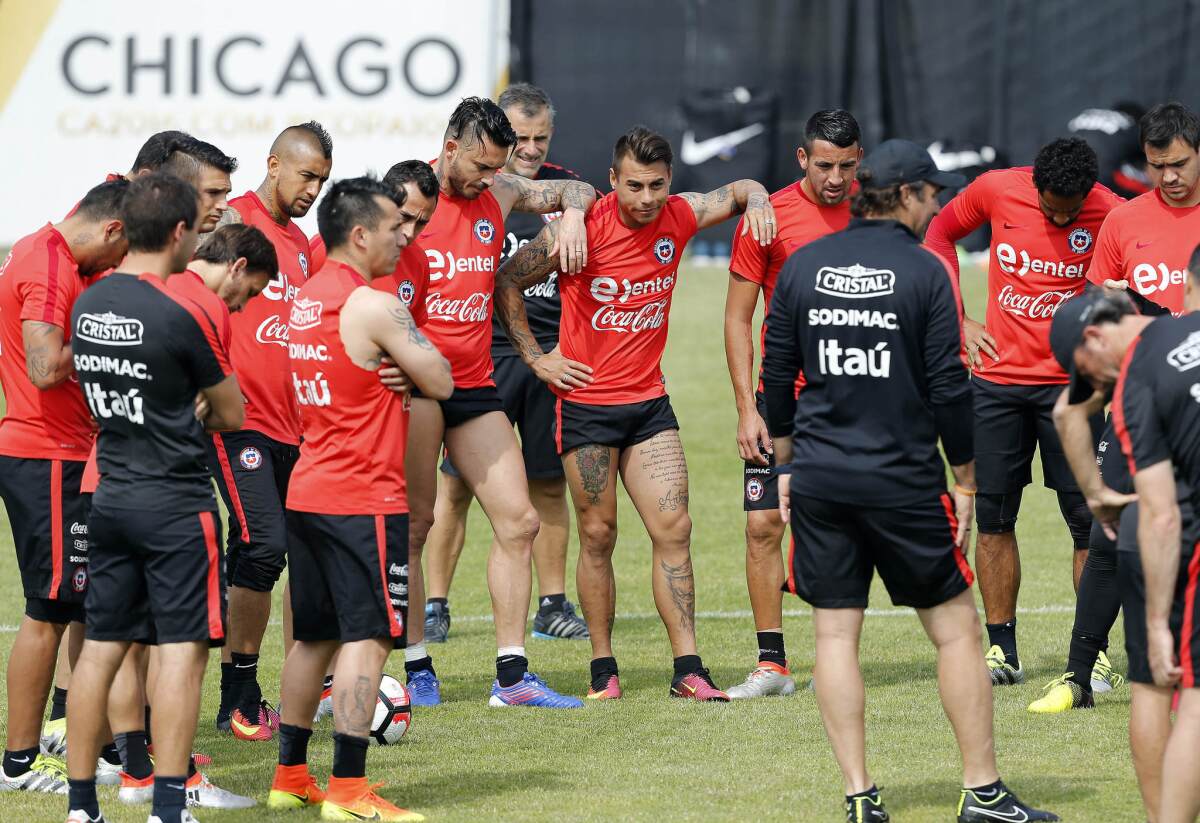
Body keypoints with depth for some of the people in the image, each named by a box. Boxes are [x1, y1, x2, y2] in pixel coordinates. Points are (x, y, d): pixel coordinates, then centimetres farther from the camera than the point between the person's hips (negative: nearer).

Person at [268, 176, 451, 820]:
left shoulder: (306, 298, 11)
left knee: (314, 637, 15)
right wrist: (411, 357, 9)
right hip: (362, 499, -9)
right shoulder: (373, 307, -15)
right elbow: (440, 383, -8)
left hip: (307, 493, 9)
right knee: (366, 638, -8)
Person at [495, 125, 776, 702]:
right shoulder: (581, 228, -14)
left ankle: (687, 670, -4)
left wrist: (756, 200, -7)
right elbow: (507, 281, -2)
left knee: (673, 529, -5)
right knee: (597, 535, 2)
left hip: (648, 402, 3)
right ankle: (603, 669, 12)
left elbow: (738, 192, 17)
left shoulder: (678, 217, -2)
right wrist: (535, 357, -3)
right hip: (586, 403, -3)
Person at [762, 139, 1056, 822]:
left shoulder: (803, 266, 5)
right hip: (904, 481, -4)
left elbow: (777, 376, 9)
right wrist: (965, 479, 1)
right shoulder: (926, 271, -7)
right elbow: (949, 387, -8)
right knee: (956, 630, 6)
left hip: (820, 482, 4)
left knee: (836, 634, 7)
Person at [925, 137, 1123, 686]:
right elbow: (940, 233, 13)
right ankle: (1001, 651, 14)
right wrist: (958, 319, 6)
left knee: (1087, 520, -4)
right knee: (992, 516, 5)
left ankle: (1092, 655, 3)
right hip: (997, 376, 2)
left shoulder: (1110, 214, -12)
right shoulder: (996, 191, -5)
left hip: (1070, 385, -2)